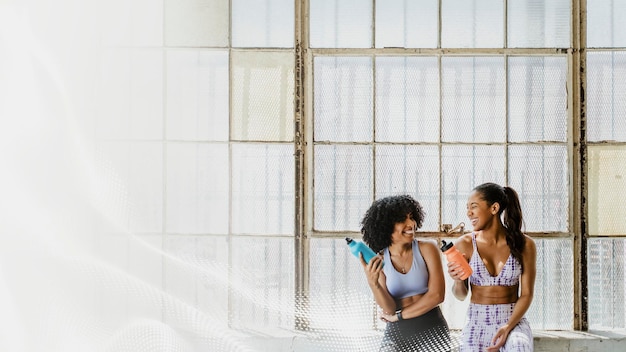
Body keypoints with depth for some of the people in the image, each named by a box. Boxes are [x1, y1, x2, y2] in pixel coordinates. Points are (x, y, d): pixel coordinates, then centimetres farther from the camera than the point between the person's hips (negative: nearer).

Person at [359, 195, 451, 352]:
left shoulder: (427, 249, -7)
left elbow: (437, 295, -14)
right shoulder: (380, 261, -3)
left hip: (432, 332, -1)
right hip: (397, 335, 1)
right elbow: (389, 309, -10)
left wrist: (398, 315, -9)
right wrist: (373, 284, -26)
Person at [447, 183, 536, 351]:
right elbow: (461, 295, 5)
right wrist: (458, 280, -17)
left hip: (513, 320, -2)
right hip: (476, 323, 2)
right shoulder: (465, 244, -3)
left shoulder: (524, 244, -5)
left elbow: (526, 294, -3)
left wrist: (508, 327, -16)